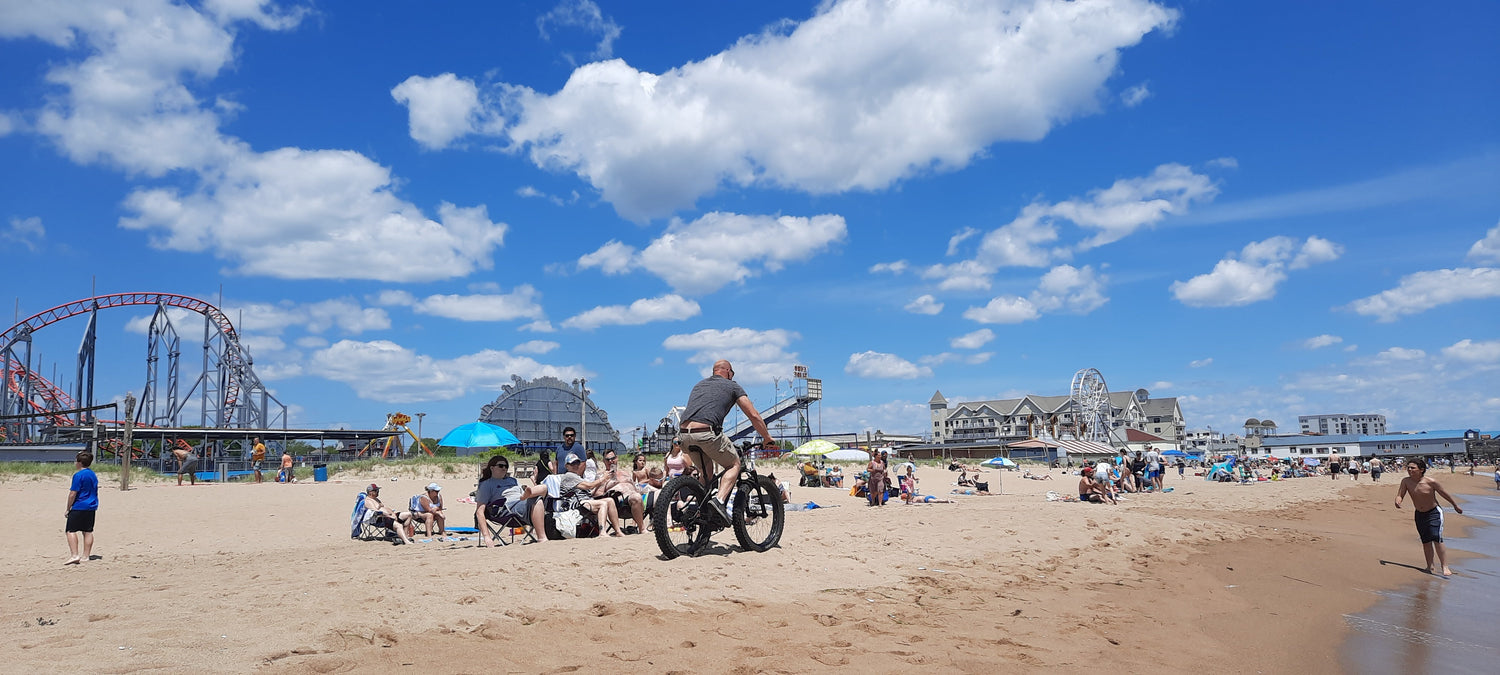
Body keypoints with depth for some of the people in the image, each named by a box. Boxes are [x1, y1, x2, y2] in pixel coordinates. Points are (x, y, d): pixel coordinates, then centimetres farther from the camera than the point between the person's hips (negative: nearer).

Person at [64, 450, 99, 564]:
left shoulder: (78, 475, -13)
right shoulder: (93, 475, 13)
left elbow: (73, 493, -14)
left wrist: (68, 508, -6)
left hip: (79, 508, -8)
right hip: (92, 508, 8)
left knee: (71, 530, -5)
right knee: (88, 531, 9)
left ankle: (75, 555, -14)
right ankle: (86, 556, 13)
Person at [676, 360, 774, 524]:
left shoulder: (699, 384, 31)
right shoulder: (732, 386, 15)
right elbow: (754, 416, 11)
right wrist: (767, 439, 23)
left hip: (684, 435, 6)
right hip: (707, 433, -5)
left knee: (706, 472, 27)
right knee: (734, 464, 16)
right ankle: (719, 500, -6)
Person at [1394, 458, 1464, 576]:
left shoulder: (1430, 482, -20)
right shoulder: (1406, 481, -11)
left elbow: (1444, 493, -5)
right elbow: (1400, 495, -9)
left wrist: (1456, 506, 9)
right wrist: (1397, 501, -34)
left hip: (1434, 513, -4)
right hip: (1419, 515, 4)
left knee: (1436, 540, -15)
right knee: (1426, 542, 11)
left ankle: (1445, 567, -9)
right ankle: (1429, 566, 25)